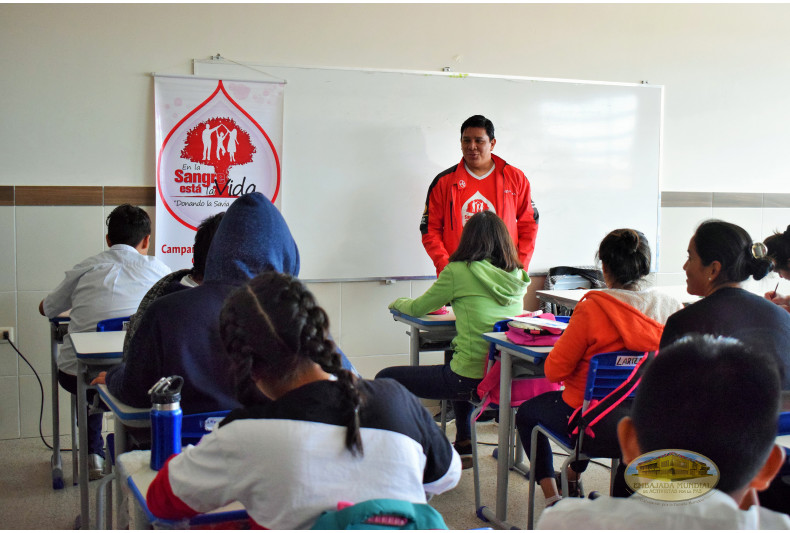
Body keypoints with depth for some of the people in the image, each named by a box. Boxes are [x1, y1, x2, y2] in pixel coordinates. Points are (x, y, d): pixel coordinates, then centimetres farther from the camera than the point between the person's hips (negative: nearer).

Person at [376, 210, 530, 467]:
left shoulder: (459, 272, -8)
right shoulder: (517, 276, 7)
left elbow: (417, 308, 5)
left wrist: (399, 302, 26)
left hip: (471, 379, -7)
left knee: (384, 379, 7)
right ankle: (464, 446, 43)